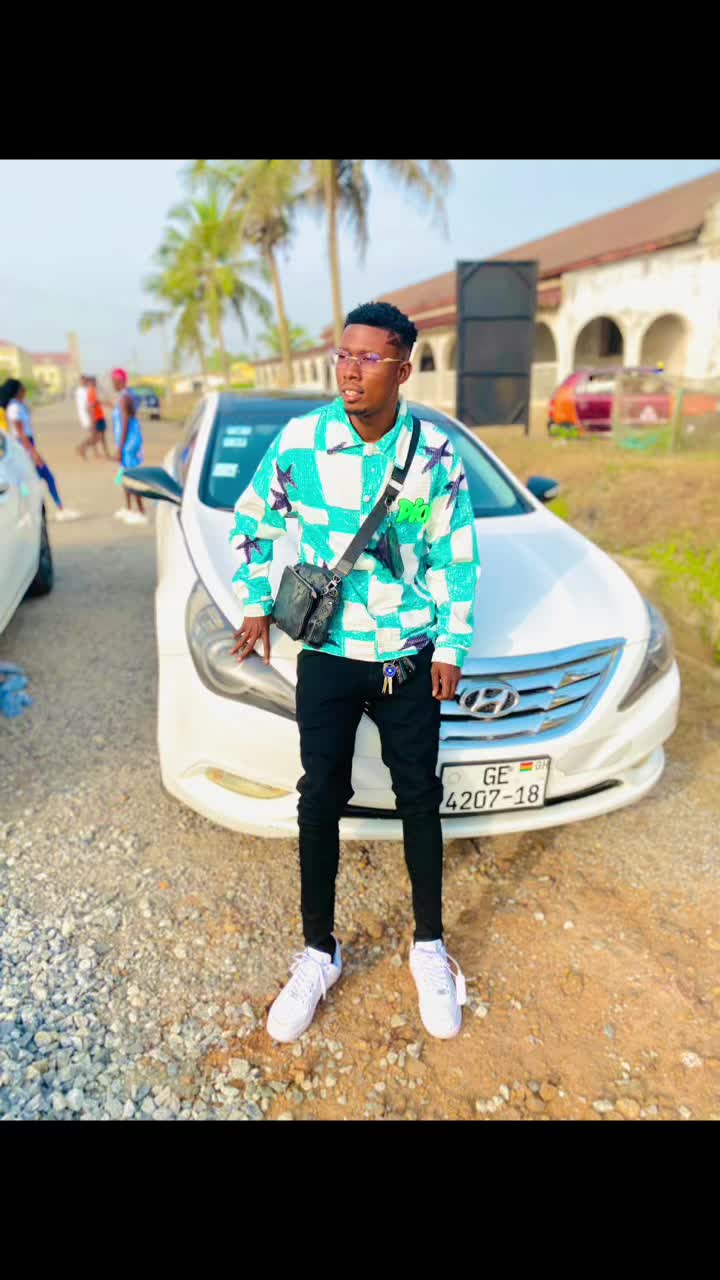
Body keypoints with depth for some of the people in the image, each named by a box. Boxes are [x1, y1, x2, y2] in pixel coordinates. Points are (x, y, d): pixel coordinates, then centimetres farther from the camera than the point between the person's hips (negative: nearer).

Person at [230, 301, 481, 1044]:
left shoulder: (435, 453, -7)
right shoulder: (298, 441, -6)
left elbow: (458, 558, 0)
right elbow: (251, 522, 9)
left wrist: (450, 646, -2)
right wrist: (256, 604, 4)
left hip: (410, 657, 0)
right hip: (327, 653, 1)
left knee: (419, 799, 10)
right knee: (320, 802, 6)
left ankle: (429, 946, 31)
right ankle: (318, 953, 26)